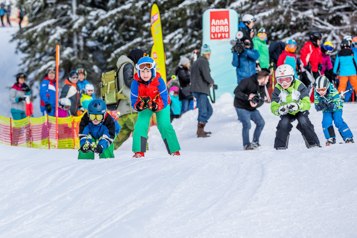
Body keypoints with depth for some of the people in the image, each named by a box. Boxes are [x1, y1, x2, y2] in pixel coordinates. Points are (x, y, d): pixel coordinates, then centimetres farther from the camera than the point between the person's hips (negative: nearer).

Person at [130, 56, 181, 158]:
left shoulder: (159, 81, -32)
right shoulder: (136, 83, -27)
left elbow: (164, 101, -31)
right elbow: (134, 102, -25)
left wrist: (156, 106, -52)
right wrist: (139, 105, -49)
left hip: (161, 105, -2)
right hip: (145, 107, 2)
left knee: (164, 125, -17)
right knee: (141, 124, -17)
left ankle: (174, 150, -6)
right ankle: (139, 151, -8)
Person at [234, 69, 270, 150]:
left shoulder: (262, 86, 2)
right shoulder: (247, 82, -22)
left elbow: (262, 100, 0)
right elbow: (236, 92, -25)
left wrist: (256, 104, -23)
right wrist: (247, 97, -35)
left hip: (252, 108, 8)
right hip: (241, 107, -8)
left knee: (261, 122, 5)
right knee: (247, 124, -19)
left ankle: (255, 142, 21)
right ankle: (246, 144, -5)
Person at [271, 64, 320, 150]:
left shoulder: (299, 86, -26)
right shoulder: (278, 90, -18)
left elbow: (307, 103, -34)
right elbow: (274, 106, -20)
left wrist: (298, 106, -56)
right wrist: (279, 110, -46)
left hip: (300, 111, -2)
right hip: (286, 113, 2)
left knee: (303, 122, -27)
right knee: (284, 123, -25)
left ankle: (313, 143, -11)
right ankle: (280, 146, -10)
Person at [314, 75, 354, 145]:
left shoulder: (333, 92, -31)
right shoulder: (317, 95, -19)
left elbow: (337, 104, -31)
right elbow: (317, 107, -16)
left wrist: (330, 105, -49)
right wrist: (319, 106, -40)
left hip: (336, 108, -3)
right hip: (327, 110, 3)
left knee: (338, 121, -21)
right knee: (326, 122, -19)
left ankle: (348, 137, -13)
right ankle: (330, 138, -1)